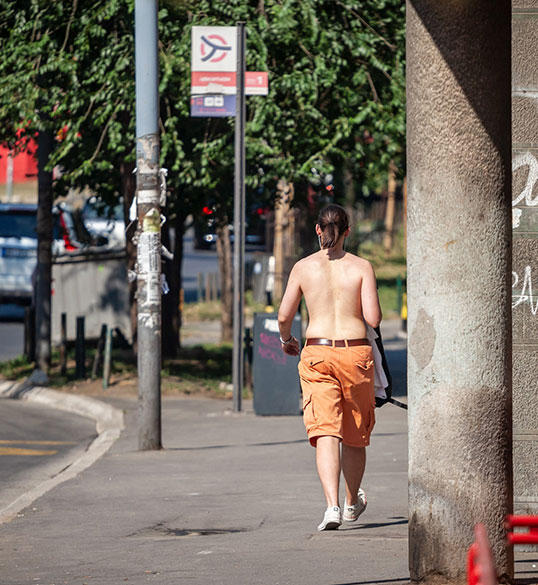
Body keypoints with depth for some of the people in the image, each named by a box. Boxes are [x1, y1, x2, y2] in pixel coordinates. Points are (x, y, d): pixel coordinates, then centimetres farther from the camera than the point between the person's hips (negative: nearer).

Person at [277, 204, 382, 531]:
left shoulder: (304, 267, 2)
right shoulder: (361, 267, -1)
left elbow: (284, 315, 6)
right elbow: (373, 319, -8)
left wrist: (286, 340, 26)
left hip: (317, 354, 0)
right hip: (355, 352, 0)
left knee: (325, 433, -7)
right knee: (355, 433, 17)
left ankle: (333, 505, -26)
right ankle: (353, 503, 35)